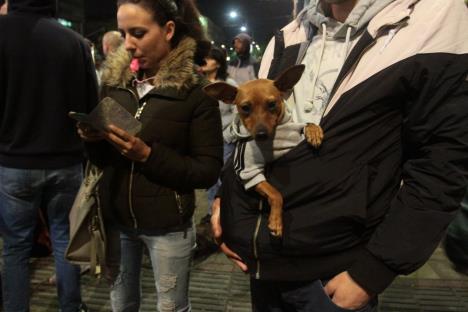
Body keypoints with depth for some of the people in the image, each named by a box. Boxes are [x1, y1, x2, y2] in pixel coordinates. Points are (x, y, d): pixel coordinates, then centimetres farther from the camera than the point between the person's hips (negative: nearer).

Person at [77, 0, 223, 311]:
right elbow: (102, 158, 10)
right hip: (114, 217, 4)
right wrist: (94, 139, -13)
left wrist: (148, 155, -22)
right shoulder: (115, 78, 2)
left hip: (168, 225, -4)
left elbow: (209, 171, -12)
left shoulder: (196, 89, -12)